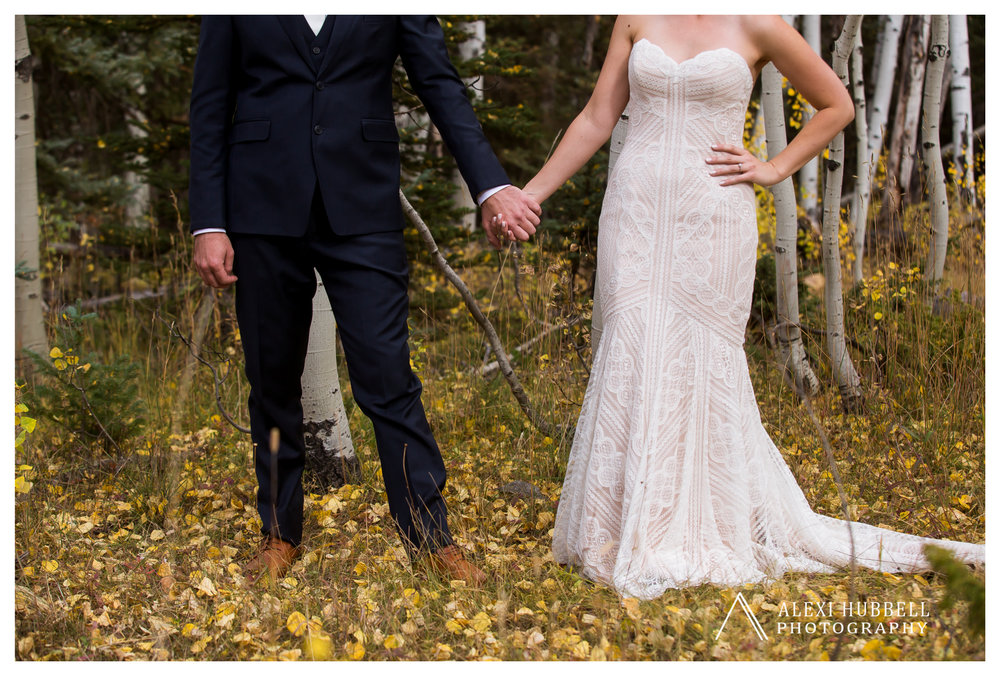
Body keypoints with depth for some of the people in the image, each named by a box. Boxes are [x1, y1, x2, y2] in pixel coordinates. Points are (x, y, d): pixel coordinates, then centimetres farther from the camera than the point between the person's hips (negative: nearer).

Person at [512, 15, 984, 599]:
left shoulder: (756, 24, 0)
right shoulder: (637, 19, 9)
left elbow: (838, 105, 9)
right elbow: (597, 121, 10)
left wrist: (775, 169, 1)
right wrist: (529, 193, 5)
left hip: (711, 223, -2)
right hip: (637, 216, 3)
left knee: (700, 368, 0)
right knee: (636, 365, -2)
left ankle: (695, 539, 12)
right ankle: (634, 537, 7)